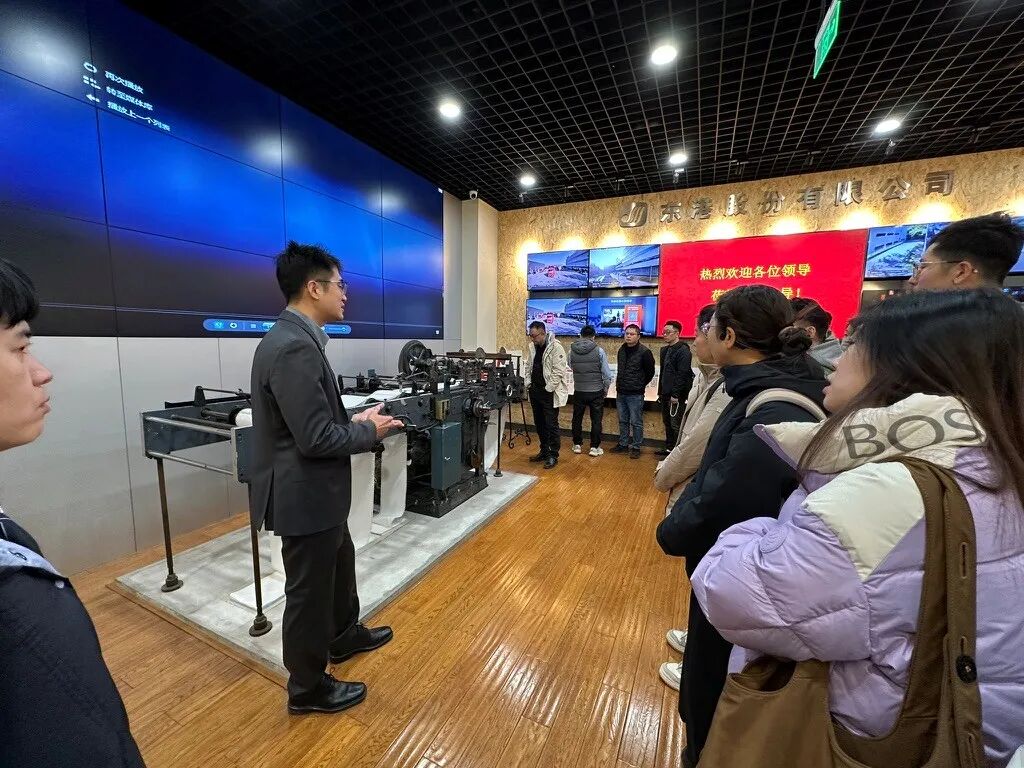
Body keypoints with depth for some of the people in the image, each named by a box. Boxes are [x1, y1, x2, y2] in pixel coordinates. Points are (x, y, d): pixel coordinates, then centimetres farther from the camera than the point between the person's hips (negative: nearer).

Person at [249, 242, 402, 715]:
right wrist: (370, 431, -13)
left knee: (340, 565, 28)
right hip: (305, 494, -10)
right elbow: (315, 438, -27)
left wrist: (355, 421, 4)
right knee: (309, 591, 12)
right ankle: (308, 688, 37)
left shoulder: (296, 339, 6)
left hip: (317, 490, 10)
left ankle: (344, 636, 53)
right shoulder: (294, 348, -26)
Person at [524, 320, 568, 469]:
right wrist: (528, 382, 7)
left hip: (549, 393, -7)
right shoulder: (533, 347, 8)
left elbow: (559, 371, -18)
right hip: (535, 392, 8)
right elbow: (528, 366, 19)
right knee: (539, 424, 15)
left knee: (551, 425, -1)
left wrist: (548, 389, -17)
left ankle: (553, 455, 12)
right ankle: (544, 451, 30)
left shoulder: (555, 347, -15)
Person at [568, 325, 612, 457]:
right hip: (596, 391, -2)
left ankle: (577, 445, 24)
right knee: (596, 420, 9)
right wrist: (606, 388, 7)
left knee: (577, 418, 15)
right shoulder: (599, 351, -11)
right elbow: (606, 373, -7)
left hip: (578, 391, 2)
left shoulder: (572, 350, -6)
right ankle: (594, 447, 14)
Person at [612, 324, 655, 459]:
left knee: (636, 422, 2)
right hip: (620, 393, 6)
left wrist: (640, 386, 2)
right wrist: (619, 385, 12)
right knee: (623, 421, 15)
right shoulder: (621, 350, 8)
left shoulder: (644, 352, -11)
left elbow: (650, 372, -2)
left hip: (635, 394, -6)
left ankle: (636, 447, 13)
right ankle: (623, 444, 26)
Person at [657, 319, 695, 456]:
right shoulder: (665, 350, 15)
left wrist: (675, 394, -20)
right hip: (666, 394, 8)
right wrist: (660, 391, 15)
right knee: (667, 422, 14)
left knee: (675, 424, -4)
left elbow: (682, 374, -17)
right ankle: (669, 448, 24)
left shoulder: (683, 350, -11)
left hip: (677, 395, -8)